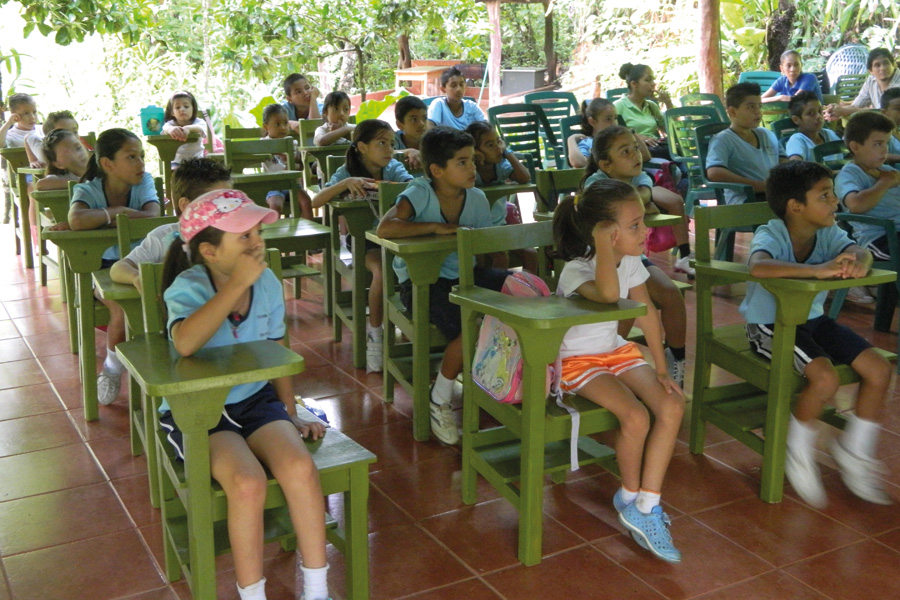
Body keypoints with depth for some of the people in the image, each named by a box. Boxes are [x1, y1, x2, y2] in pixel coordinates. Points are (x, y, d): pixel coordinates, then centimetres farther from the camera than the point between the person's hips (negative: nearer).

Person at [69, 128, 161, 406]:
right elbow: (77, 220, -32)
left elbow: (152, 216, -21)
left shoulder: (144, 181, -1)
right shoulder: (88, 190, -8)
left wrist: (104, 217, -19)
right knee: (123, 311, -29)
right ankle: (112, 366, 3)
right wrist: (117, 211, -20)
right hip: (105, 267, -2)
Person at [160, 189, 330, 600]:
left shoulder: (267, 284, 0)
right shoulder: (188, 287, -15)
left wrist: (292, 414, 12)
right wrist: (238, 283, -35)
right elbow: (185, 343, -39)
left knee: (300, 467, -24)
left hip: (255, 400, 4)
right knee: (248, 482, -30)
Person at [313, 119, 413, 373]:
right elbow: (316, 202, -12)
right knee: (382, 271, -32)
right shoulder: (347, 172, 0)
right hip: (364, 240, -2)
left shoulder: (394, 167, 6)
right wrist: (346, 183, -26)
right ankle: (374, 335, -15)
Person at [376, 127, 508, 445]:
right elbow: (385, 228, -29)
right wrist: (436, 226, -24)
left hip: (464, 275, 6)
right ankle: (439, 400, -4)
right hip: (420, 281, -6)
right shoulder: (419, 194, -12)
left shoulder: (477, 198, 4)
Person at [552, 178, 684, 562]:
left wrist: (662, 368, 3)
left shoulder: (631, 262, -3)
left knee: (672, 405, -15)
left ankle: (646, 507, -9)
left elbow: (647, 313, 6)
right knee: (635, 417, -27)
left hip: (617, 351, 7)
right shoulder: (576, 271, -26)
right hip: (577, 360, -7)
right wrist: (605, 244, -44)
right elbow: (608, 294, -50)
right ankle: (631, 496, 1)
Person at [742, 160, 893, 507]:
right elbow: (758, 267, -43)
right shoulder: (770, 236, -21)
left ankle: (854, 451, 15)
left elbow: (856, 250, -17)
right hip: (769, 326, -7)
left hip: (814, 320, 8)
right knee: (825, 378, -29)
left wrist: (858, 261, -42)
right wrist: (817, 270, -51)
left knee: (879, 370, -6)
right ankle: (799, 452, -1)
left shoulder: (828, 233, -1)